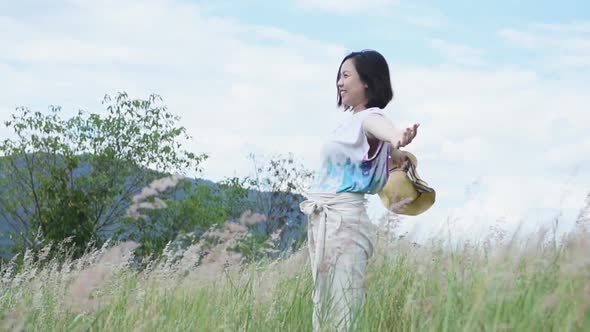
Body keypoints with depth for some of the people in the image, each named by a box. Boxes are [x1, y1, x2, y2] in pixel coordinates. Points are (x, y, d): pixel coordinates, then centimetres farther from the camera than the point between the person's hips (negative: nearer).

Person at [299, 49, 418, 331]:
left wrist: (399, 140, -59)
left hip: (342, 221, -10)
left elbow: (388, 131, -38)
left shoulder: (370, 117, -12)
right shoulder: (353, 120, 15)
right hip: (323, 221, 10)